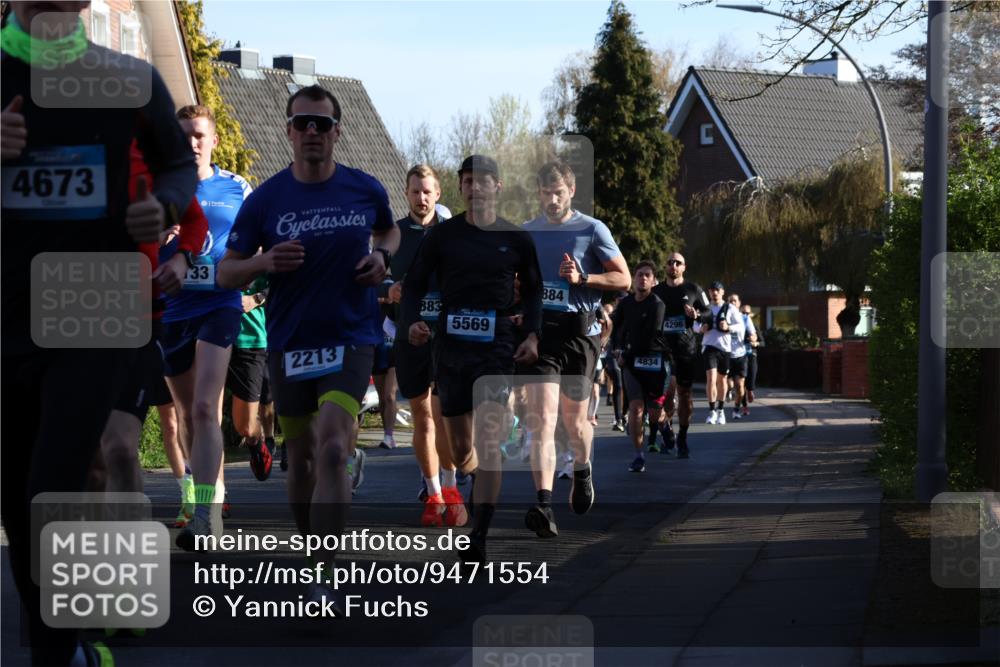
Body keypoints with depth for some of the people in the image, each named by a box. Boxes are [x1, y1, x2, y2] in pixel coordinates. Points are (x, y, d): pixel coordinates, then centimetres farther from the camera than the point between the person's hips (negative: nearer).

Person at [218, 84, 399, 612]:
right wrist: (263, 262, -20)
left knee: (332, 450, -19)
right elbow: (226, 272, 1)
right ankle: (311, 552, 32)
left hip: (351, 337, -2)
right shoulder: (265, 200, -3)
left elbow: (389, 231, 21)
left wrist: (381, 256, -2)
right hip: (289, 343, 2)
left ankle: (325, 576, -18)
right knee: (301, 455, 11)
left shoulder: (365, 190, -1)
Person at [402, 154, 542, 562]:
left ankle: (477, 540, -20)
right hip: (450, 344, 2)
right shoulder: (442, 235, 4)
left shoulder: (516, 238, 5)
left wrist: (532, 334, 3)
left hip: (497, 346, -2)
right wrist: (413, 321, -12)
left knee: (489, 442, -17)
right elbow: (415, 283, 7)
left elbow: (532, 289, 17)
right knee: (460, 451, 10)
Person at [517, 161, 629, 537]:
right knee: (542, 417, -14)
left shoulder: (592, 230, 1)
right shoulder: (525, 233, 12)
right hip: (537, 330, 1)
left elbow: (623, 279, 0)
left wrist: (582, 278, -14)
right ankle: (544, 505, -24)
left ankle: (582, 471, 46)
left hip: (578, 332, -1)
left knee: (574, 419, 12)